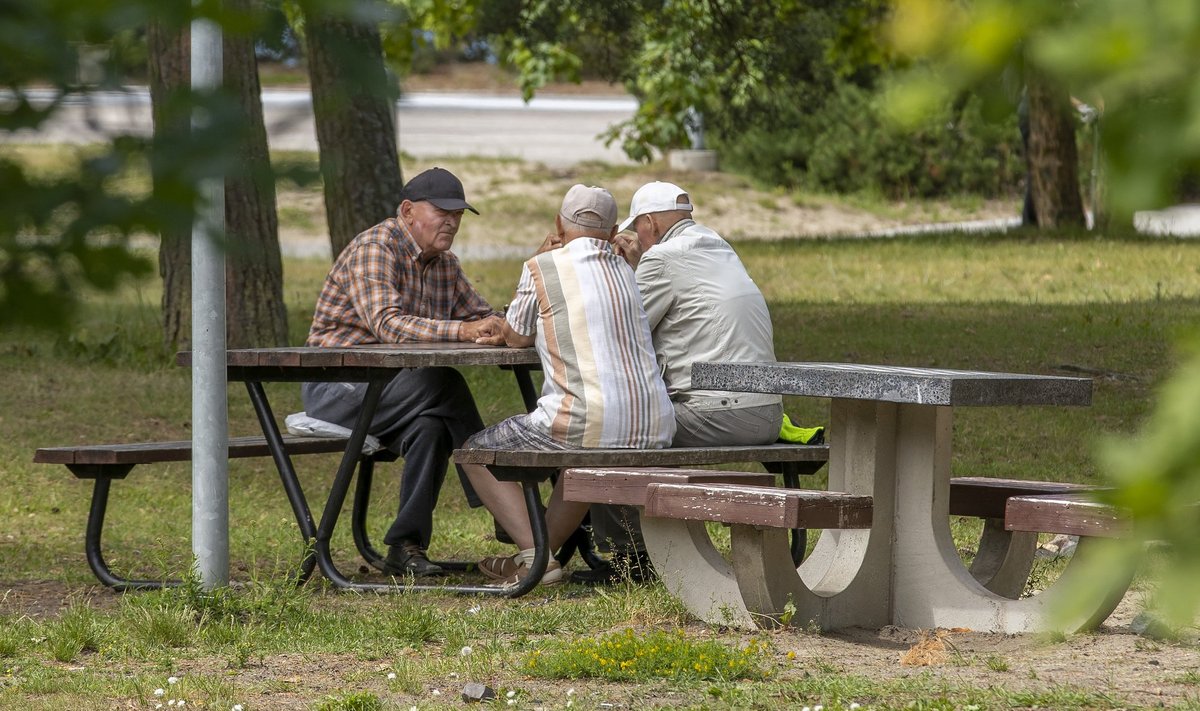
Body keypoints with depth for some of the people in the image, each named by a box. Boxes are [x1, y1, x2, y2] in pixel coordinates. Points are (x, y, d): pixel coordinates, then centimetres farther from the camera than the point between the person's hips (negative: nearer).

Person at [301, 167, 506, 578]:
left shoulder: (445, 265, 12)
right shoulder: (373, 250, -16)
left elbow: (482, 317, 12)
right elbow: (388, 325, -30)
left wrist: (494, 330, -15)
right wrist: (462, 331, -40)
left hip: (392, 390, 8)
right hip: (336, 387, -8)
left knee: (431, 428, -26)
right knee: (442, 383, -29)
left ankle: (406, 549, -24)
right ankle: (494, 508, -22)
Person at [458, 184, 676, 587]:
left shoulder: (544, 268, 0)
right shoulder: (624, 269, 17)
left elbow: (515, 338, 15)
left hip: (586, 423, -6)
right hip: (654, 429, 6)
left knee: (476, 454, 14)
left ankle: (534, 556, -1)